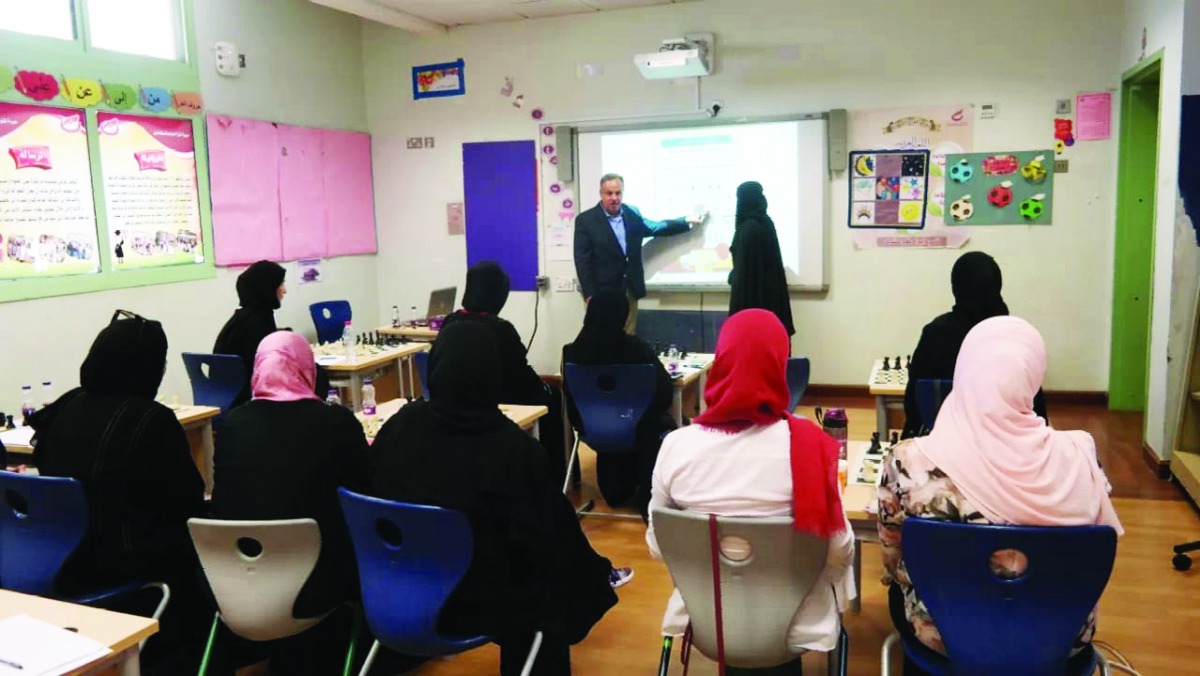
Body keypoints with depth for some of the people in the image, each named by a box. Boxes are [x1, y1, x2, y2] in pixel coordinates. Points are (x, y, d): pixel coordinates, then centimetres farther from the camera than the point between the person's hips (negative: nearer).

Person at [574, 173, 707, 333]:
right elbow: (583, 260, -9)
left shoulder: (632, 213, 9)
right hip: (602, 292, -5)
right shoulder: (586, 220, -6)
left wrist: (687, 221, 22)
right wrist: (589, 295, -14)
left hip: (629, 290, 5)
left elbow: (655, 228, 24)